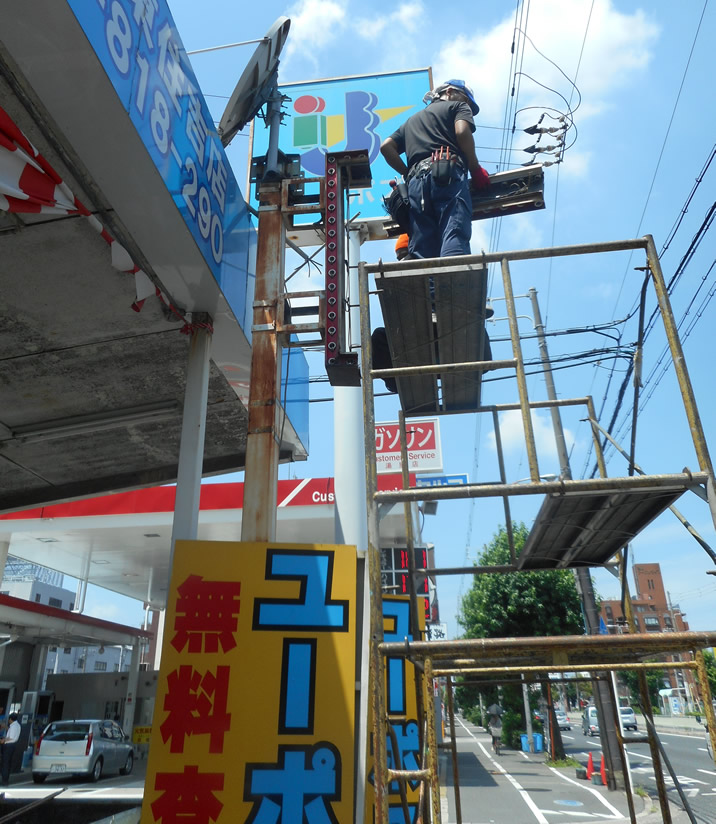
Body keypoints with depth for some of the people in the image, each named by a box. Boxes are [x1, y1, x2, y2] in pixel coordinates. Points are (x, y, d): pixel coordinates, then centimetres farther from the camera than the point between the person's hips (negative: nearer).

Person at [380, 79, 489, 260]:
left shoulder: (412, 120, 40)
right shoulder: (458, 106, 24)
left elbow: (386, 146, 25)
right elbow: (462, 131, 1)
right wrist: (476, 170, 6)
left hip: (416, 182, 5)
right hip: (448, 174, -4)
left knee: (422, 250, -8)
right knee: (454, 239, -21)